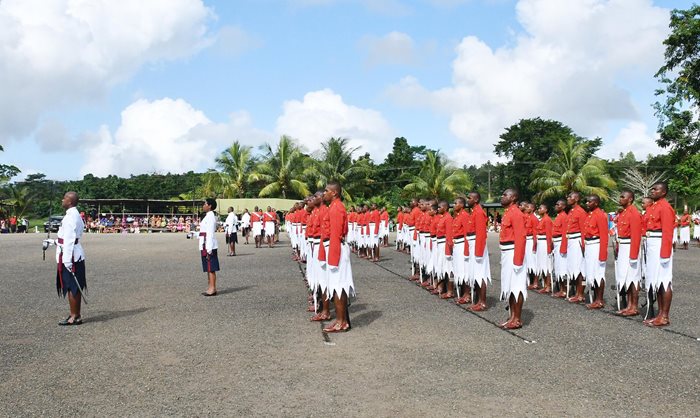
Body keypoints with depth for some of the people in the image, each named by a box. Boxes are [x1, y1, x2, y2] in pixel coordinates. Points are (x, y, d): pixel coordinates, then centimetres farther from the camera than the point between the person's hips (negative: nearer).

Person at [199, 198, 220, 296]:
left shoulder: (210, 216, -15)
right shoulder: (208, 216, 16)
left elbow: (210, 233, -20)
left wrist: (209, 249, -22)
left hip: (209, 246, -10)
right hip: (205, 246, 10)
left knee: (211, 268, -5)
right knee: (208, 268, 14)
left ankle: (212, 289, -1)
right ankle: (211, 288, 20)